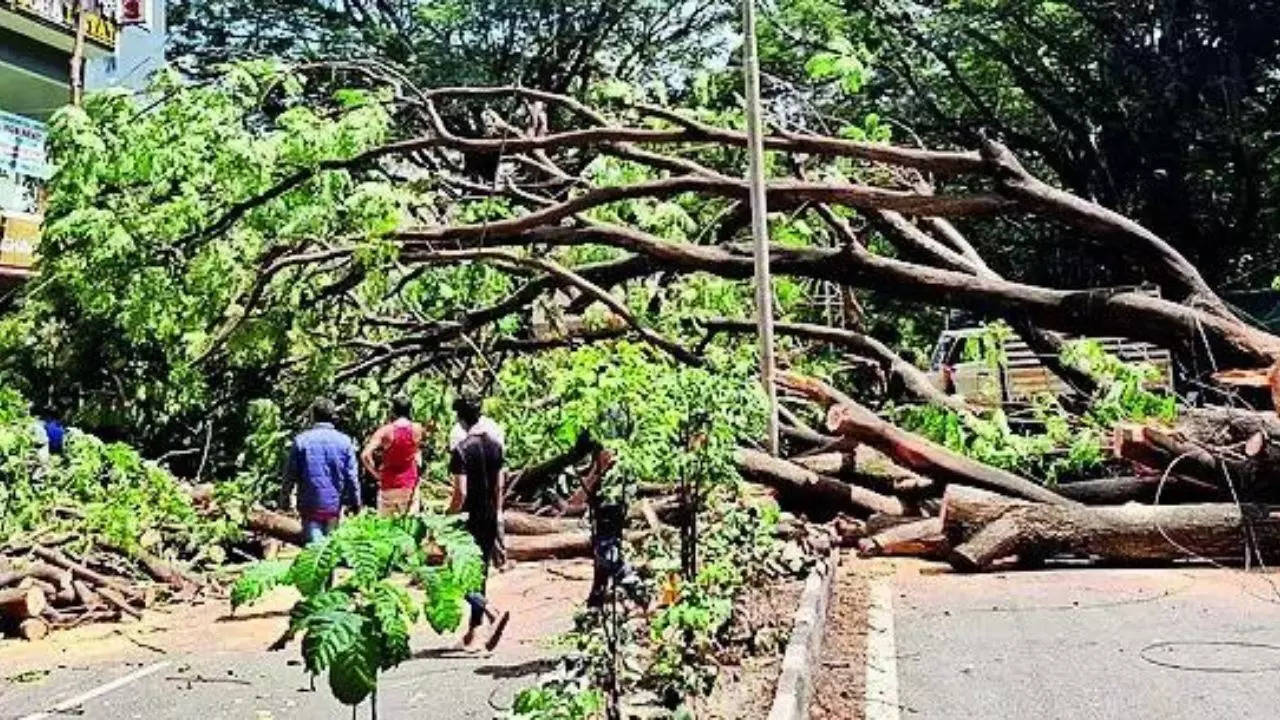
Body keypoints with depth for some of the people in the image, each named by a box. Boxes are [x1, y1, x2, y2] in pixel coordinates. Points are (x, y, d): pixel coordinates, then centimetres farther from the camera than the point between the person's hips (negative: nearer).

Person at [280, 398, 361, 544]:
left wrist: (285, 499, 10)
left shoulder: (301, 440, -6)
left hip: (310, 505, -2)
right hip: (334, 505, 2)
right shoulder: (345, 441, -4)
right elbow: (351, 476, -2)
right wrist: (355, 502, 8)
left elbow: (290, 474, -3)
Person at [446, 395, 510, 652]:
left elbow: (461, 492, -20)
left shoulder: (461, 450, -16)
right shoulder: (495, 445, 5)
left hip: (469, 519, -7)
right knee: (480, 575, 15)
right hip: (490, 519, 7)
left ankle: (494, 615, -18)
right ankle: (472, 634, 23)